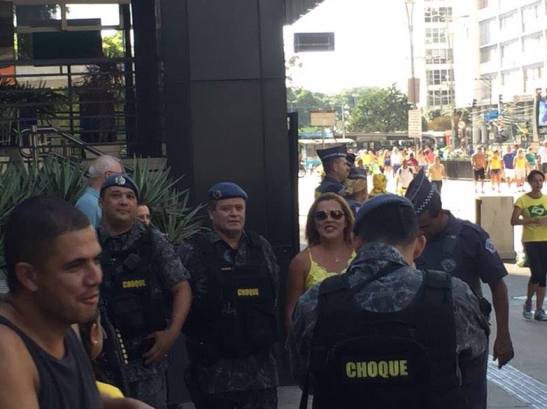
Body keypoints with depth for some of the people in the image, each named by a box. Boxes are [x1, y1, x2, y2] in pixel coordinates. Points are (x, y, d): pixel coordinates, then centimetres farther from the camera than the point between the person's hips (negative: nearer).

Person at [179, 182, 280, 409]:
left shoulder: (261, 247, 9)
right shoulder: (192, 252, -5)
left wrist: (271, 335, 13)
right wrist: (201, 339, -3)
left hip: (260, 363, 4)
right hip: (214, 365, -3)